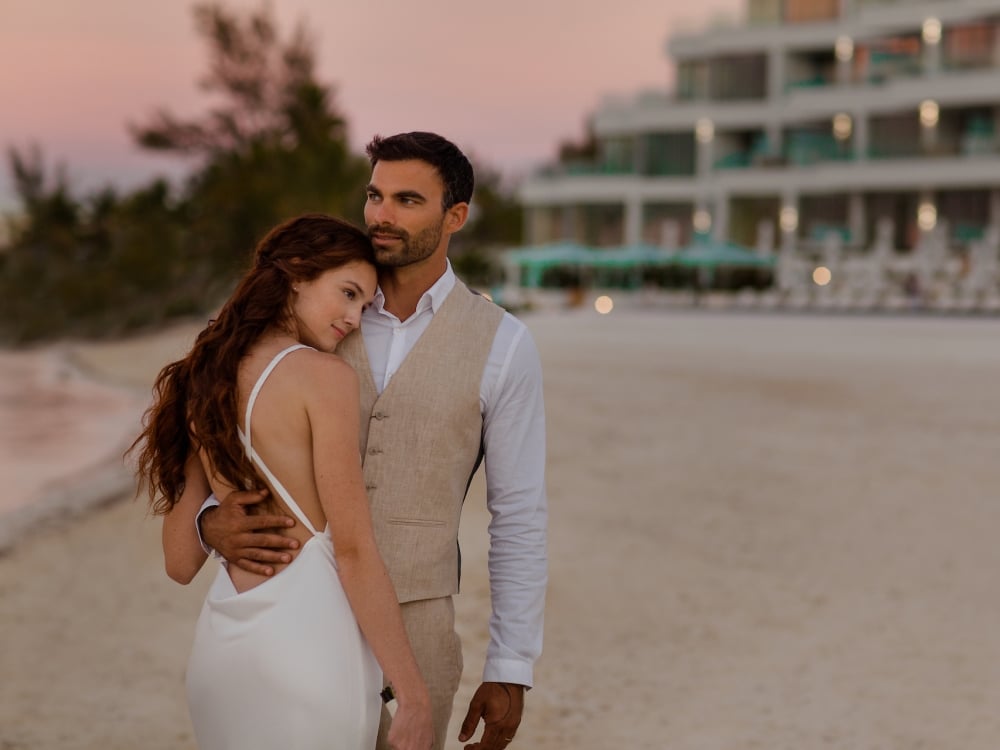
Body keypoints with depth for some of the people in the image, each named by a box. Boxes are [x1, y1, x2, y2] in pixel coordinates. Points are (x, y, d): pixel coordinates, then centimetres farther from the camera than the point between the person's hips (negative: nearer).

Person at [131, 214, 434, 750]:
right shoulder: (323, 375, -8)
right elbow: (354, 550, -12)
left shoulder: (202, 379, 11)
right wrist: (413, 695, -9)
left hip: (220, 644, 7)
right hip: (309, 633, -7)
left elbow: (180, 561, 13)